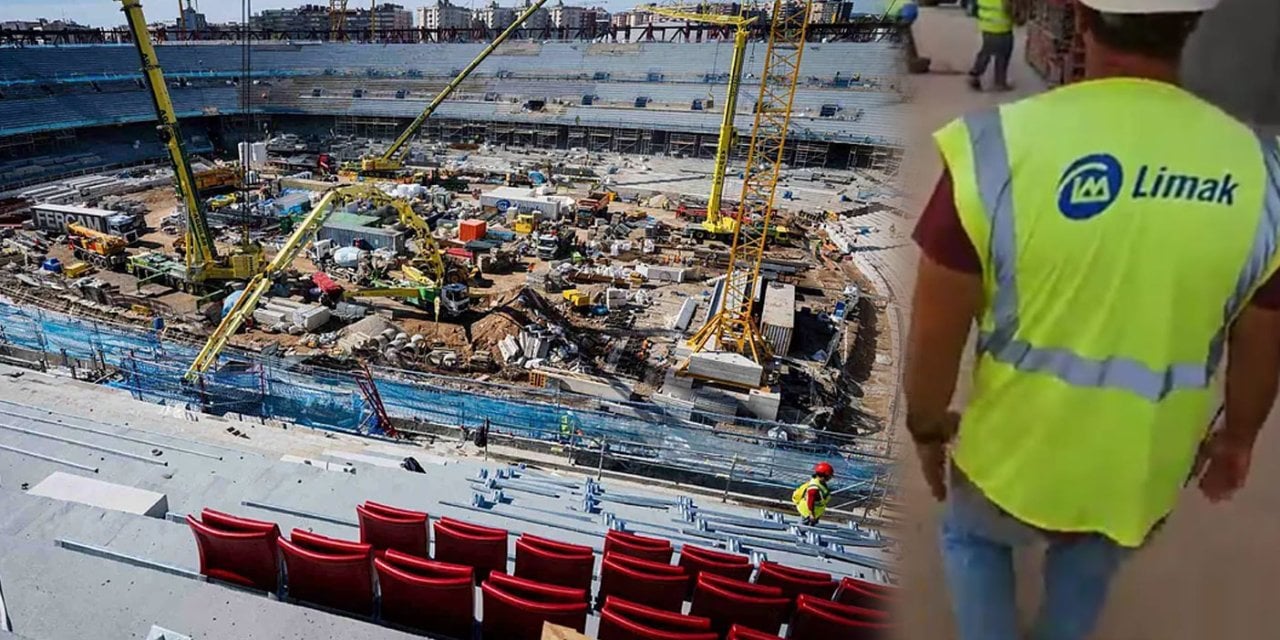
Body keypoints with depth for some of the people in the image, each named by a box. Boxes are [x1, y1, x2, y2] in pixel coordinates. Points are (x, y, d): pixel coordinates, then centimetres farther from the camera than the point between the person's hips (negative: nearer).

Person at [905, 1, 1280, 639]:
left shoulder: (1001, 147, -26)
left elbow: (937, 331, -18)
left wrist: (927, 425, 1)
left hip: (1017, 451, -2)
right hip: (1143, 467, 3)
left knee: (973, 539, 30)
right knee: (1087, 566, 34)